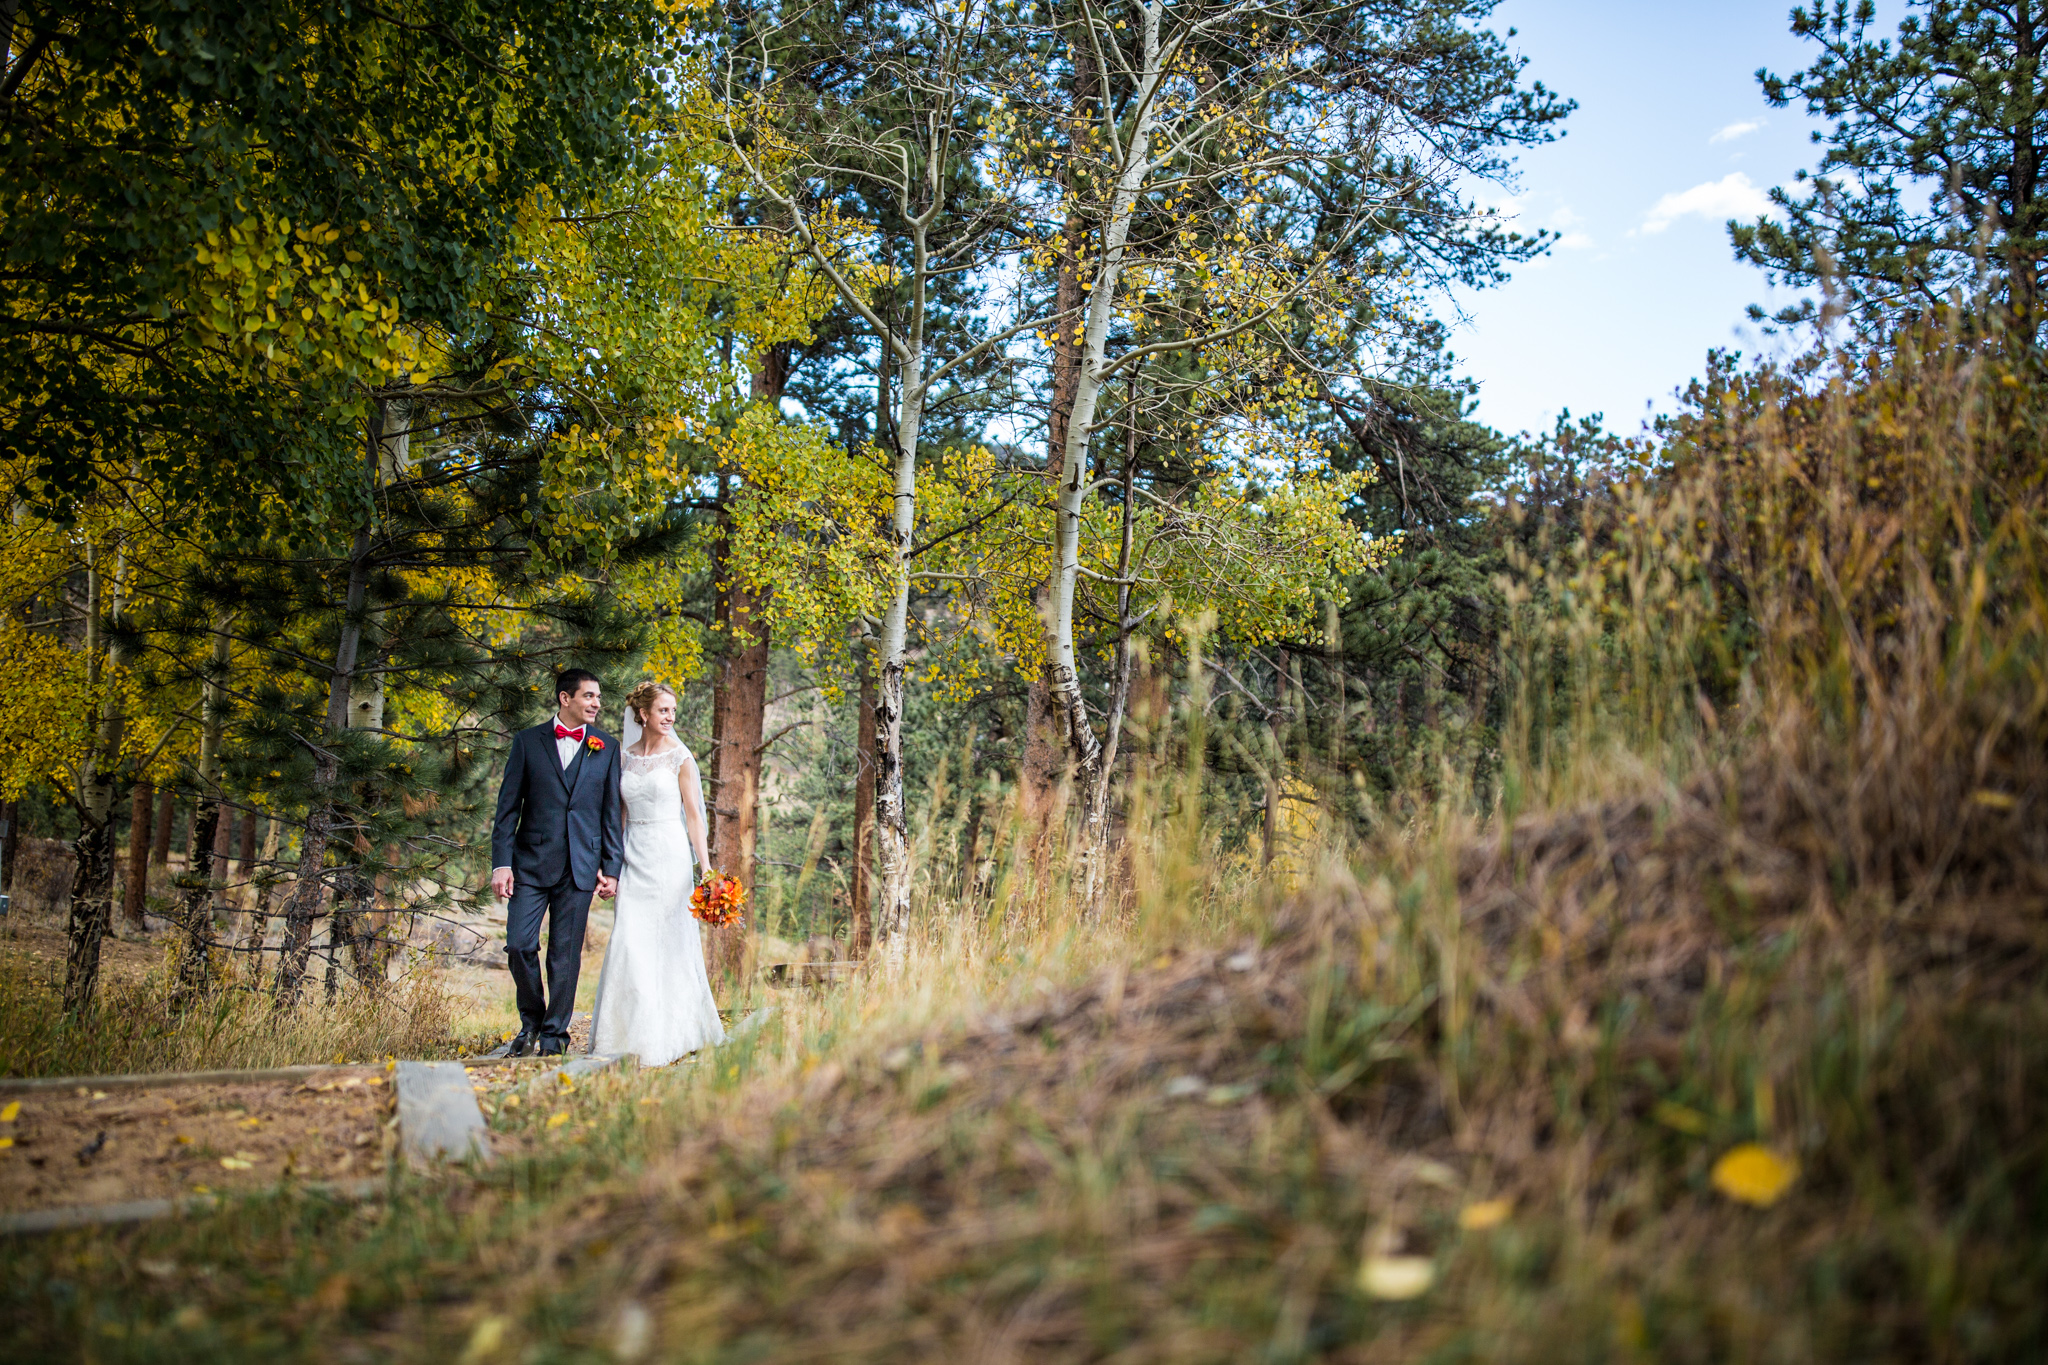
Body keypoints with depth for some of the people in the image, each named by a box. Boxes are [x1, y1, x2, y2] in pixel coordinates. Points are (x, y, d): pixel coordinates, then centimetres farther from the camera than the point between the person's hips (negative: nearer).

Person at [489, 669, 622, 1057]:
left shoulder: (607, 747, 7)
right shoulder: (527, 742, 4)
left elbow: (611, 813, 8)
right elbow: (508, 807, 3)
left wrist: (611, 868, 2)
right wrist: (501, 863, -5)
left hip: (581, 866, 1)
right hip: (531, 863, 0)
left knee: (565, 954, 3)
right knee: (520, 945, -4)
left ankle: (554, 1033, 15)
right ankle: (531, 1022, 19)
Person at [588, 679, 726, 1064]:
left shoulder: (680, 757, 0)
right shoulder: (624, 758, 9)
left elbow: (693, 814, -2)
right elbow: (618, 814, 13)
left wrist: (705, 866, -9)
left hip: (670, 855, -3)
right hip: (635, 857, 3)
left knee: (671, 941, 0)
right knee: (630, 942, -2)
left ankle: (673, 1032, 9)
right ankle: (633, 1034, 8)